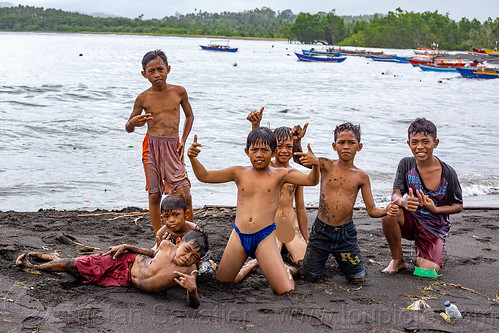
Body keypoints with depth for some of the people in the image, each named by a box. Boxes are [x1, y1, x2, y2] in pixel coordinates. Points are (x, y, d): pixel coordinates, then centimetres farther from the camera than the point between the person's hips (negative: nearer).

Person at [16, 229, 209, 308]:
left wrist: (193, 290, -49)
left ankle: (47, 260, 44)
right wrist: (126, 246, -5)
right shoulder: (167, 245, -19)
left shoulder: (189, 270, -26)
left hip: (126, 281, 0)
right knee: (73, 265, 3)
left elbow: (193, 305, -27)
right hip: (127, 261, 0)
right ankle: (37, 264, 37)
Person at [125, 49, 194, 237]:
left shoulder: (179, 92, 3)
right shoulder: (143, 98, 1)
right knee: (154, 196, 3)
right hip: (152, 146, 0)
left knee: (185, 195, -7)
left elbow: (189, 116, 20)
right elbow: (128, 128, 11)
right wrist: (133, 122, -14)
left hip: (172, 148, 0)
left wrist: (183, 141, 9)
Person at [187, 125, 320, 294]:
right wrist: (192, 158, -8)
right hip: (238, 236, 3)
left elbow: (311, 181, -8)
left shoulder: (279, 174, 2)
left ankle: (284, 271, 24)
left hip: (265, 237, -3)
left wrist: (315, 165, -30)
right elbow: (204, 176, 10)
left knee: (287, 292, -11)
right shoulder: (239, 173, 8)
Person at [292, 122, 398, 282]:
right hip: (321, 230, -1)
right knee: (309, 276, 6)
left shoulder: (361, 177, -1)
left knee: (358, 278, 8)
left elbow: (372, 210, 1)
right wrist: (297, 141, -31)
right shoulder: (326, 165, -3)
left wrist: (386, 211, -21)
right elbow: (299, 158, -11)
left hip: (346, 233, 1)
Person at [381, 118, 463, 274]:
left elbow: (458, 206, -2)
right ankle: (397, 260, -9)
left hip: (434, 227, -1)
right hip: (410, 220, 1)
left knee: (428, 270, -21)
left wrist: (434, 209, -21)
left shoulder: (447, 173, -11)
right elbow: (396, 194, -12)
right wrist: (402, 201, -38)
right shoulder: (406, 164, -6)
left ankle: (422, 255, 20)